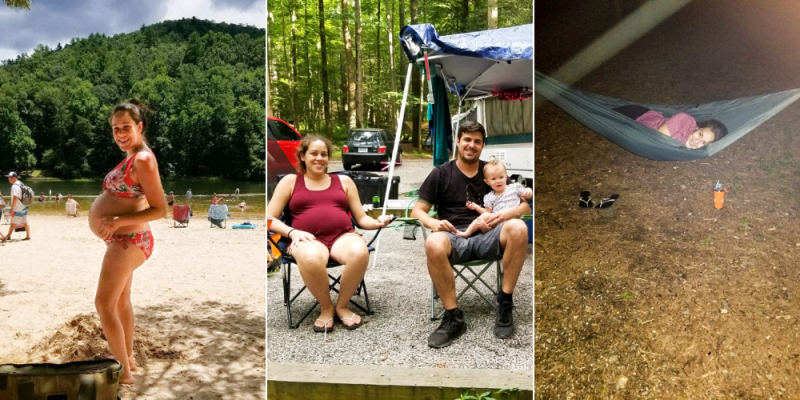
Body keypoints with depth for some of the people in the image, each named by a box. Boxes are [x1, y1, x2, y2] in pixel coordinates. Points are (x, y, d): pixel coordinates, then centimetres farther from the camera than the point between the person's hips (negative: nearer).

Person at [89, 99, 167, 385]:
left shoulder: (142, 160, -20)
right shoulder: (132, 156, 9)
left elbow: (160, 209, -24)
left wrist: (118, 222, -25)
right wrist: (115, 222, 8)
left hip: (128, 241, -11)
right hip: (125, 239, 11)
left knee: (104, 305, -5)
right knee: (121, 300, 20)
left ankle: (124, 372, 5)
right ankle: (128, 358, 34)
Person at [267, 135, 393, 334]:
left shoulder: (344, 181, 20)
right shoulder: (290, 181, 15)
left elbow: (361, 218, 18)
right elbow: (269, 218, 7)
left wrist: (377, 222, -4)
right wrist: (292, 232, -11)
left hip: (342, 236, 2)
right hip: (308, 239, -2)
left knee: (360, 252, -35)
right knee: (311, 258, -40)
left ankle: (342, 305, -8)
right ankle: (326, 307, -9)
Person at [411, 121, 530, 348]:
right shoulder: (441, 173, 9)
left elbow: (525, 206, 10)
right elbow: (417, 211, 7)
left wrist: (506, 214, -14)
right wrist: (433, 223, -17)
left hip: (486, 238, 2)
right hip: (454, 239, -1)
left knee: (518, 228, -31)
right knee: (434, 243, -38)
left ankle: (504, 304, -18)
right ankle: (453, 317, -24)